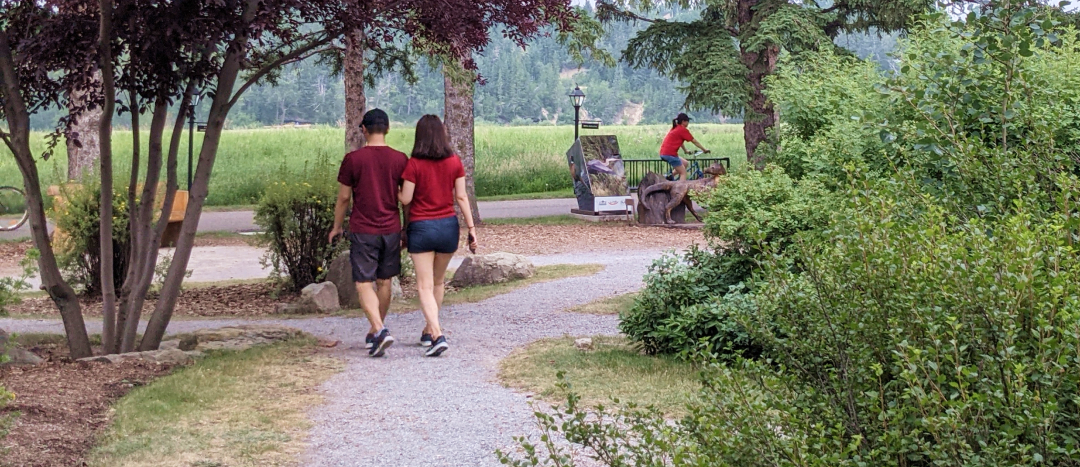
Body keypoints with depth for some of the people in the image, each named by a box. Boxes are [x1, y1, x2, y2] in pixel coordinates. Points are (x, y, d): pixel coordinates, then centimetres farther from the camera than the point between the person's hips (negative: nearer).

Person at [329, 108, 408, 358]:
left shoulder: (352, 159, -7)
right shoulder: (400, 159, 0)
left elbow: (344, 197, -1)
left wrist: (336, 227, 13)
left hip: (363, 231, -3)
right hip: (391, 230, 3)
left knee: (364, 284, -1)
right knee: (384, 283, 14)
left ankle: (380, 330, -21)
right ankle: (374, 334, 25)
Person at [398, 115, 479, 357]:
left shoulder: (414, 164, -11)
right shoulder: (454, 162, -1)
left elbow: (405, 199, -10)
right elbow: (461, 197, -1)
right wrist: (471, 228, 3)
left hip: (421, 228, -4)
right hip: (448, 226, 4)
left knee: (425, 286, -2)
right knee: (438, 282, 21)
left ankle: (438, 335, -19)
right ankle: (429, 331, 31)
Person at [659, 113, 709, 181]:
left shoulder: (675, 129, 19)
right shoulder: (683, 130, -6)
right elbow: (694, 141, 0)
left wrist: (686, 151, 45)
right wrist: (704, 149, 10)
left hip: (663, 153, 9)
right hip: (670, 154, -9)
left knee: (684, 163, 22)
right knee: (683, 173, -3)